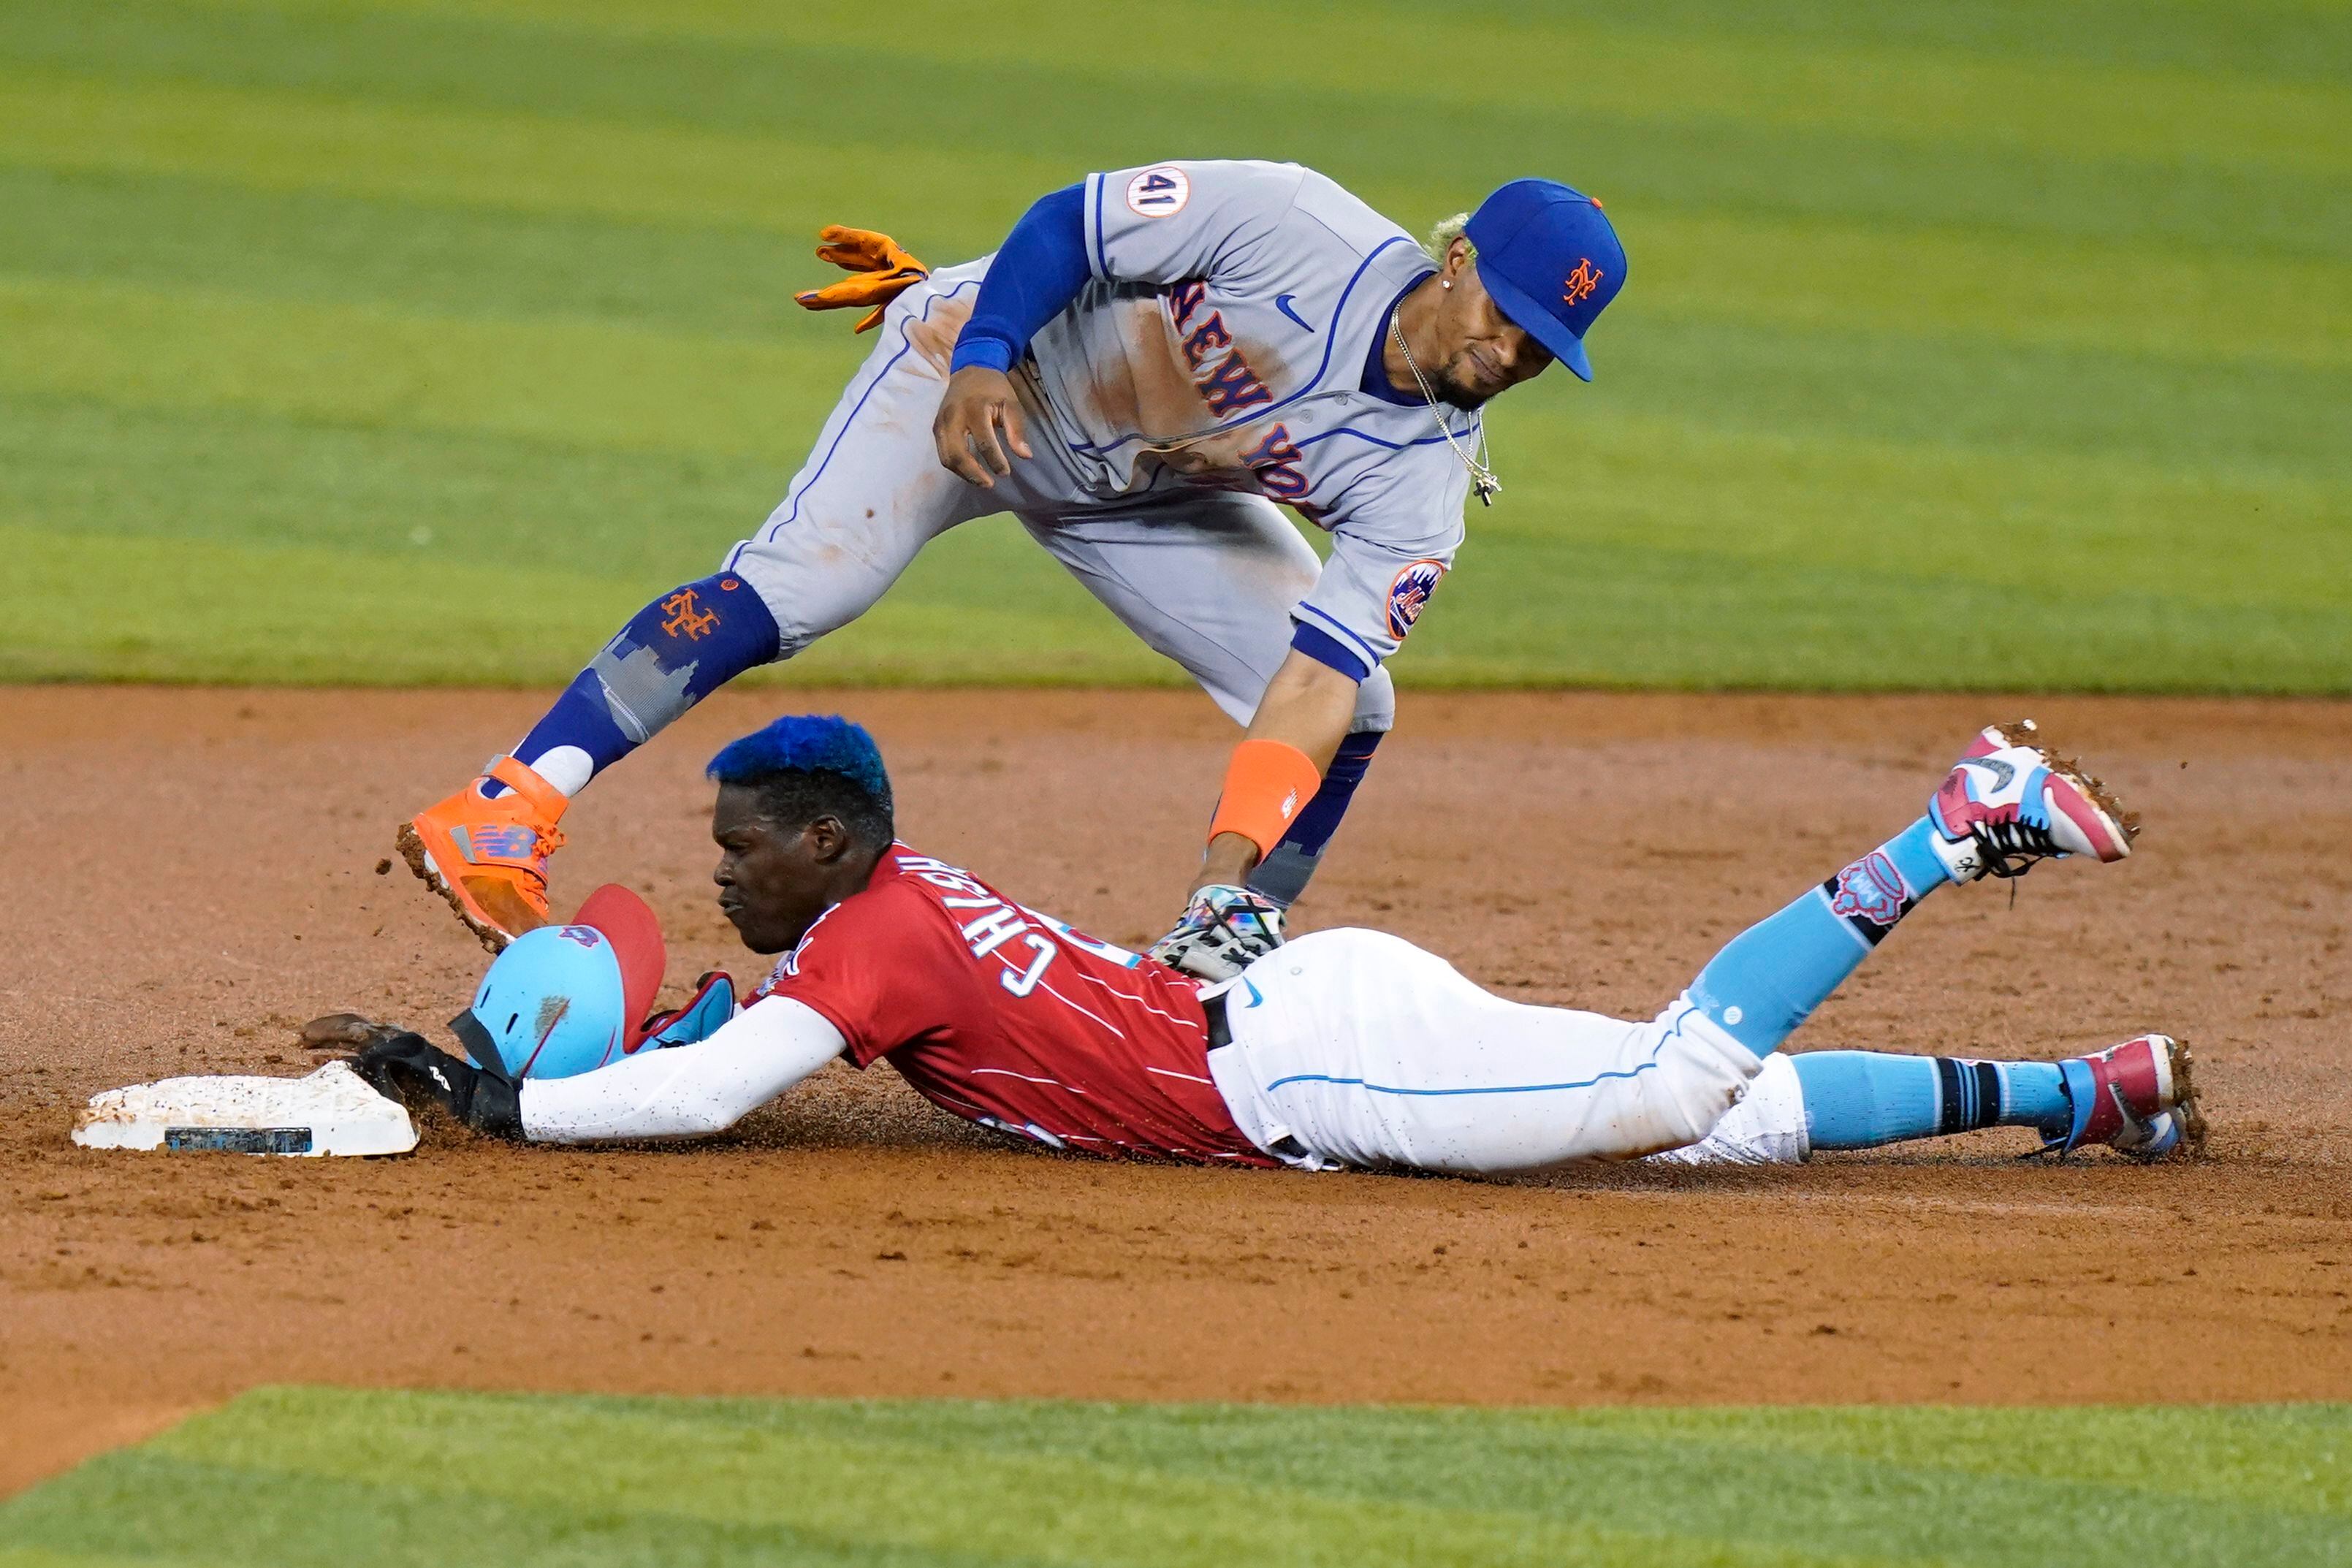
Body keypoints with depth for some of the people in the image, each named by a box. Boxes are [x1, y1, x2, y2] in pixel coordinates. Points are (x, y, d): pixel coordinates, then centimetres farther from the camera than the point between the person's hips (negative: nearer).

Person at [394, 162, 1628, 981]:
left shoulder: (1424, 476, -19)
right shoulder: (1296, 230, -30)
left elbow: (1316, 674, -28)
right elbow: (1070, 220, -21)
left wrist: (1230, 873, -38)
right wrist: (980, 360, -33)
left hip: (1146, 491, 5)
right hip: (995, 375, -5)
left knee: (1355, 708, -6)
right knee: (795, 586, -26)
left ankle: (1223, 966, 8)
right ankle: (503, 816, -30)